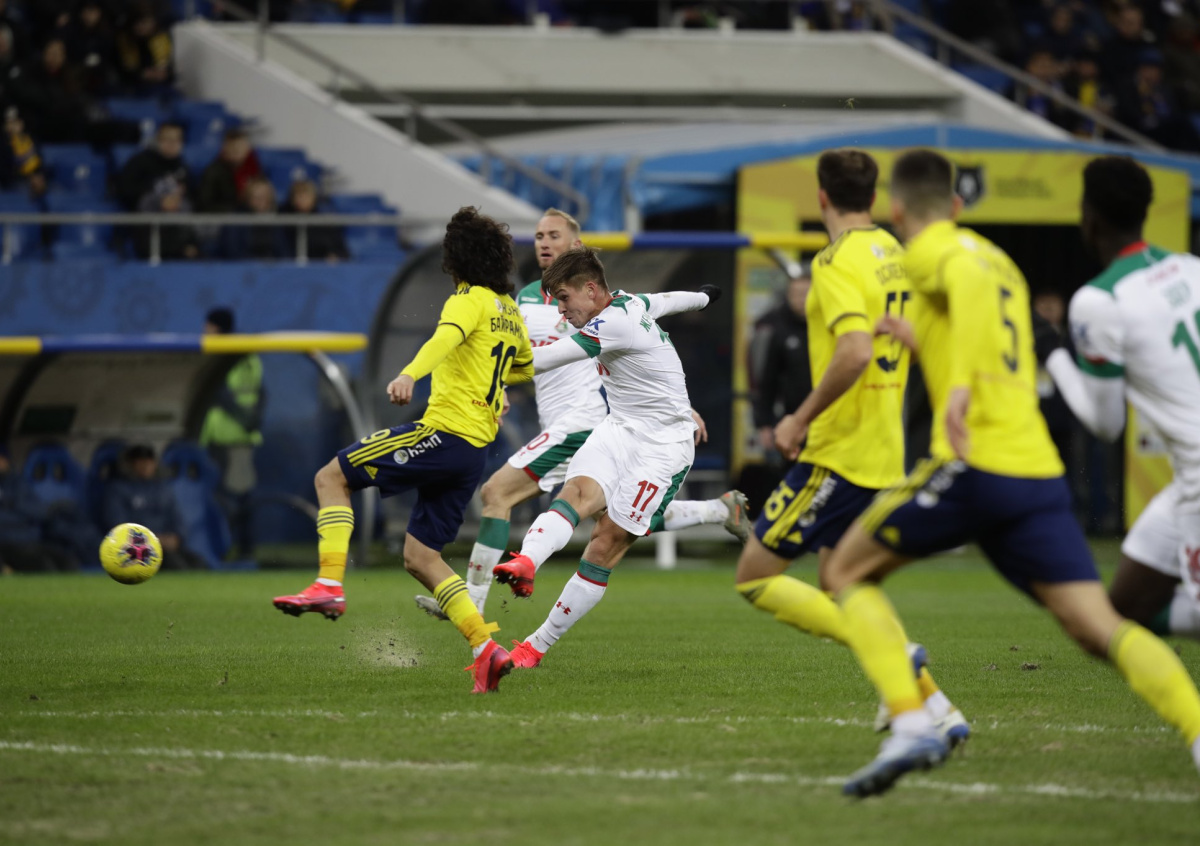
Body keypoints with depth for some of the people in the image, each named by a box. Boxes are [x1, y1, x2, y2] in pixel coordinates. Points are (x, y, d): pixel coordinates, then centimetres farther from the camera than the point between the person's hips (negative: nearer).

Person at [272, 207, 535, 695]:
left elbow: (447, 337, -29)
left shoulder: (471, 300, -6)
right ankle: (485, 647, -1)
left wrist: (410, 374, -46)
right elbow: (526, 367, 38)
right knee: (419, 556, 12)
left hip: (443, 433, -9)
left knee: (332, 478, 1)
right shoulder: (510, 313, 20)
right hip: (477, 449, 9)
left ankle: (329, 586, -12)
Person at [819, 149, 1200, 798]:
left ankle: (910, 723, -8)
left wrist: (960, 385, -33)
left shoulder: (932, 252, 2)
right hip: (1041, 471, 7)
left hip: (975, 468, -7)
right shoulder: (999, 259, 26)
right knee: (1099, 628, -1)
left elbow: (972, 284, -23)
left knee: (846, 572, 10)